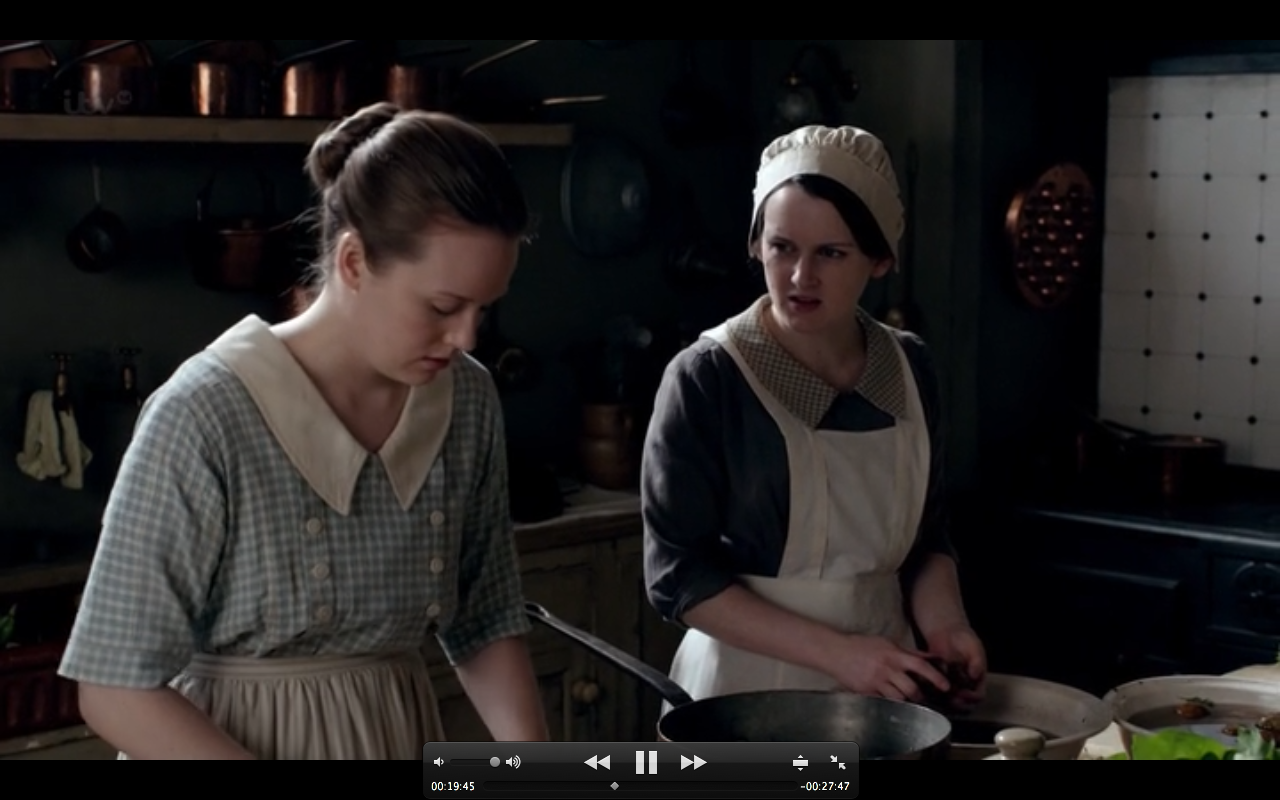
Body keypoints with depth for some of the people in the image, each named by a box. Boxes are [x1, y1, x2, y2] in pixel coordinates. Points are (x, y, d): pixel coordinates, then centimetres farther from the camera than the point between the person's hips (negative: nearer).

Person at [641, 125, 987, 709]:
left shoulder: (908, 370, -1)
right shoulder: (706, 377, -15)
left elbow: (926, 537, 10)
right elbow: (679, 575, -16)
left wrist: (942, 625, -9)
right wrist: (835, 651, -22)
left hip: (881, 690, 4)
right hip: (747, 692, -4)